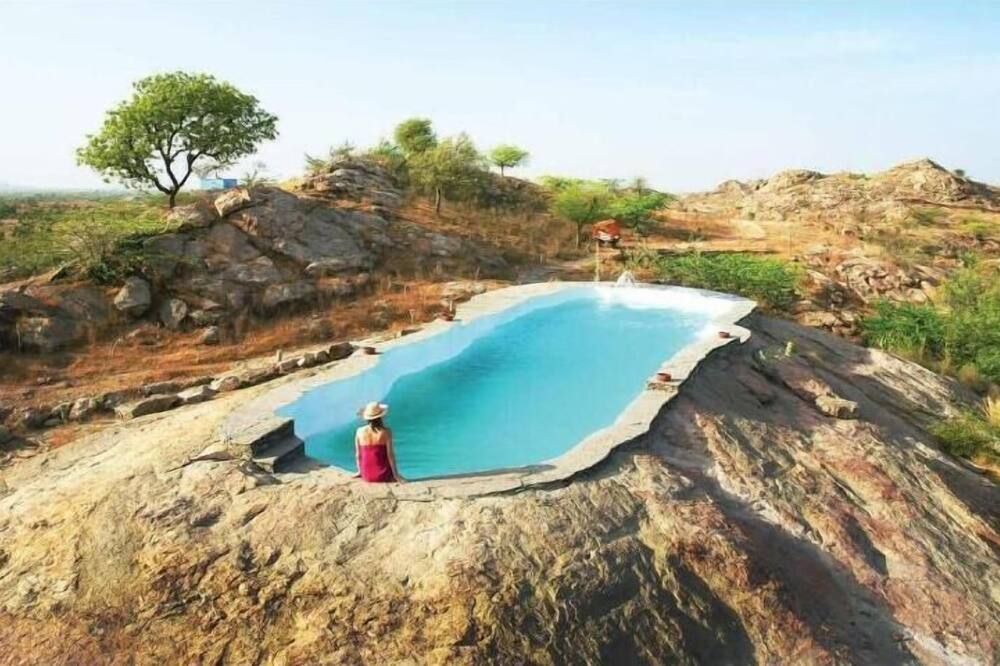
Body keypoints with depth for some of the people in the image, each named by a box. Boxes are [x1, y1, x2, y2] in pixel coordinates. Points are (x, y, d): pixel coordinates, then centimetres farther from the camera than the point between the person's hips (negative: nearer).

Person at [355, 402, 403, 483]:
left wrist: (360, 471, 17)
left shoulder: (360, 431, -4)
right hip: (382, 475, -3)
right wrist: (396, 474, -2)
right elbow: (390, 454, -11)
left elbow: (358, 454, 3)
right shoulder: (386, 432, -13)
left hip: (366, 476, 3)